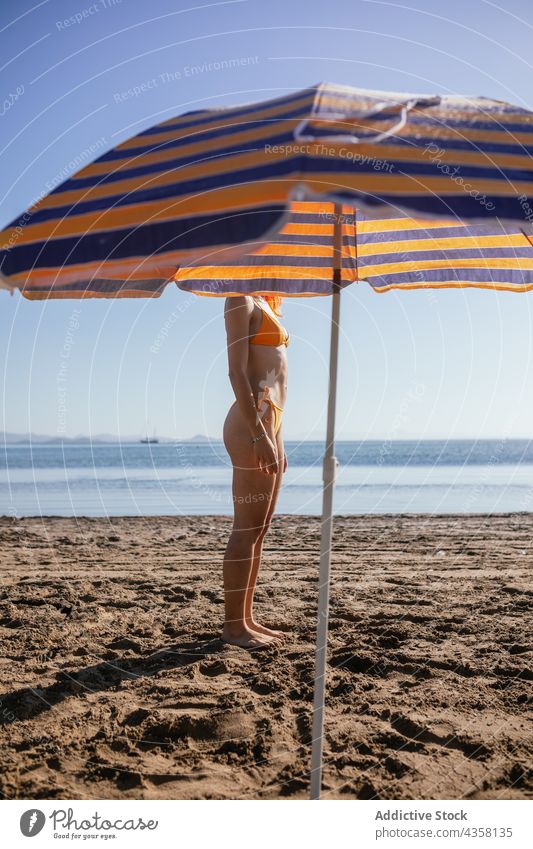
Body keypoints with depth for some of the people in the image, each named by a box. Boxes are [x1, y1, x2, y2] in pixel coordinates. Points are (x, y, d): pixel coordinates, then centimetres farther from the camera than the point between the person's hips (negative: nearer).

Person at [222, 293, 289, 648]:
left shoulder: (265, 306, 23)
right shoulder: (241, 300, -4)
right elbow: (237, 371, -14)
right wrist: (259, 435, -21)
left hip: (269, 427, 9)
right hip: (252, 426, -9)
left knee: (260, 529, 10)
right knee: (247, 529, -6)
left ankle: (247, 618, 17)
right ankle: (233, 626, 0)